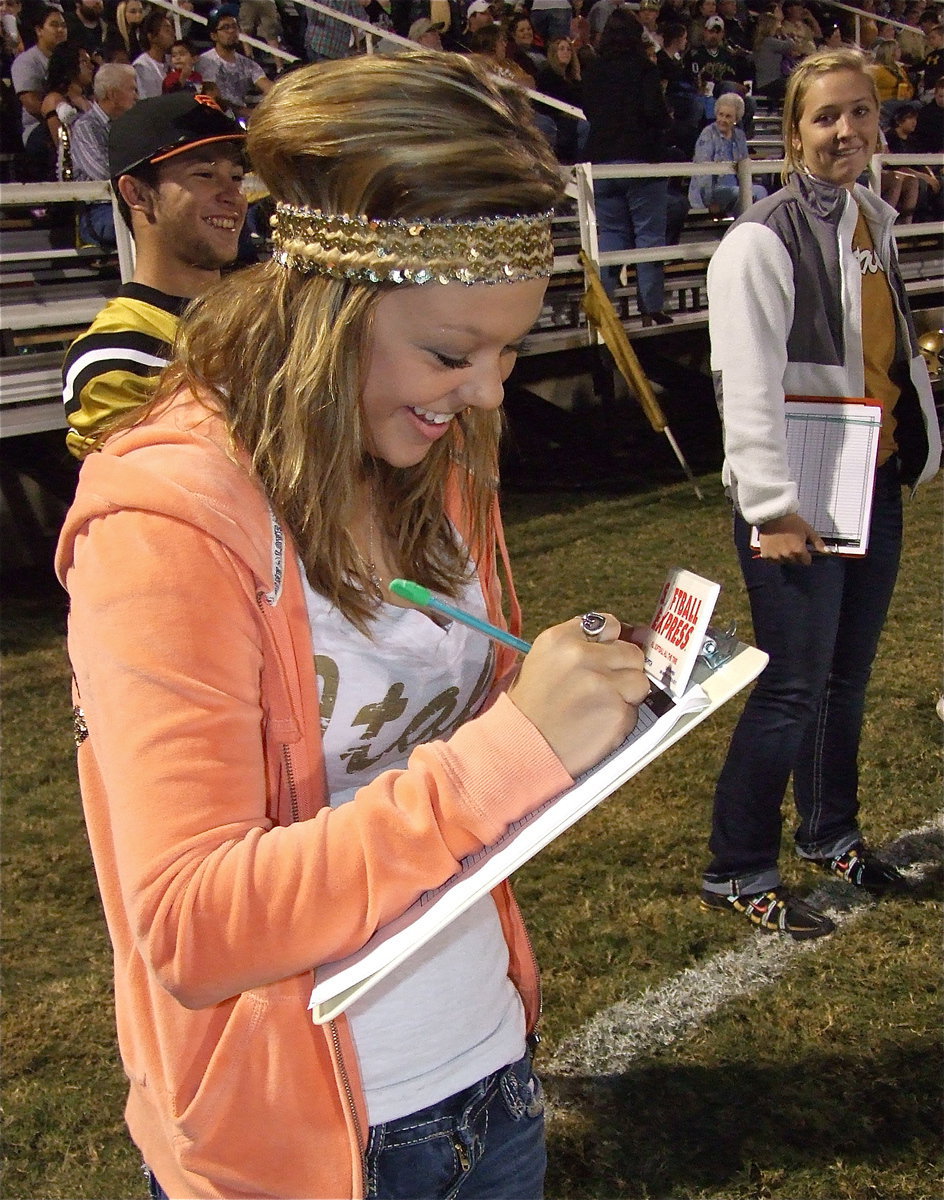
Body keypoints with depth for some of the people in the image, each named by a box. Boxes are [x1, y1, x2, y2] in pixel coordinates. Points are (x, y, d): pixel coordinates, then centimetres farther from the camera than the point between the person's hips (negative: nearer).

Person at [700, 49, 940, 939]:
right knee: (792, 689, -5)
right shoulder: (763, 239, -13)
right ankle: (736, 874, 10)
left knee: (848, 677, 16)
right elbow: (748, 385, -18)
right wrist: (773, 508, -20)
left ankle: (829, 834, 35)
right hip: (801, 501, -8)